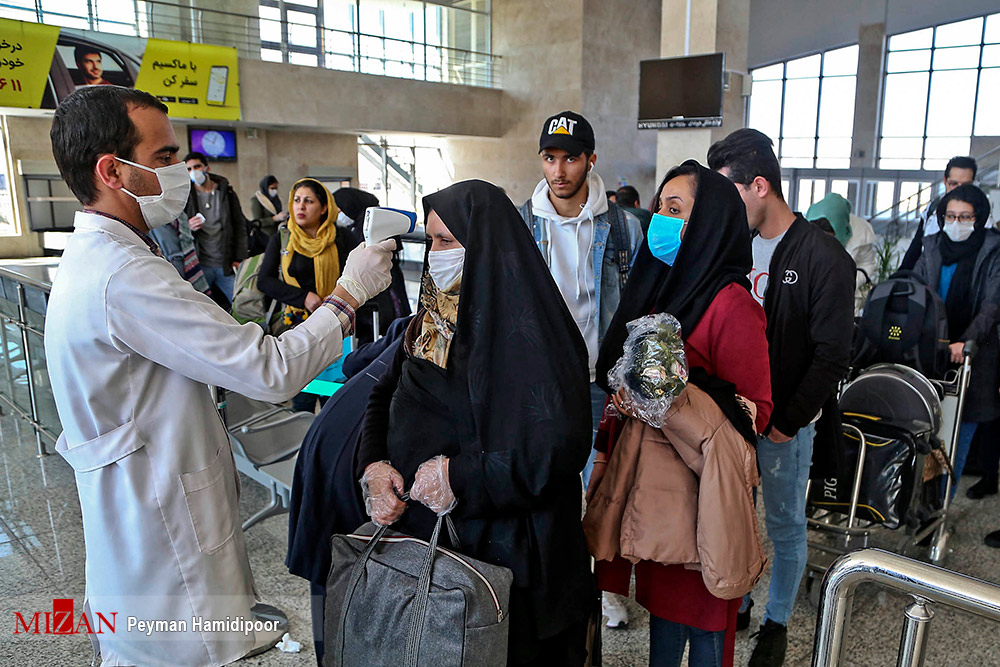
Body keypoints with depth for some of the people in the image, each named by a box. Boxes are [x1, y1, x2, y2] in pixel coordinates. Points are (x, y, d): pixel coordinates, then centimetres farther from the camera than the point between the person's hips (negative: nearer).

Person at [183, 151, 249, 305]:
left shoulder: (227, 192, 7)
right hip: (199, 265, 0)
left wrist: (239, 259, -1)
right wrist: (188, 228, -14)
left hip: (226, 265, 1)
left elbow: (240, 227, 7)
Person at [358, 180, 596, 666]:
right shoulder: (434, 317, 4)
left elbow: (561, 446, -28)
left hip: (502, 546, -7)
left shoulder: (525, 329, -21)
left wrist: (461, 477, -24)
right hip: (420, 526, 7)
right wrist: (374, 467, -8)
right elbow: (385, 396, 10)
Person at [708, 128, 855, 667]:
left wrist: (786, 422, -13)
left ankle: (777, 622, 30)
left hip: (784, 424, -4)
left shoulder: (823, 257, -12)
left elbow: (832, 356, -12)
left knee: (785, 525, 11)